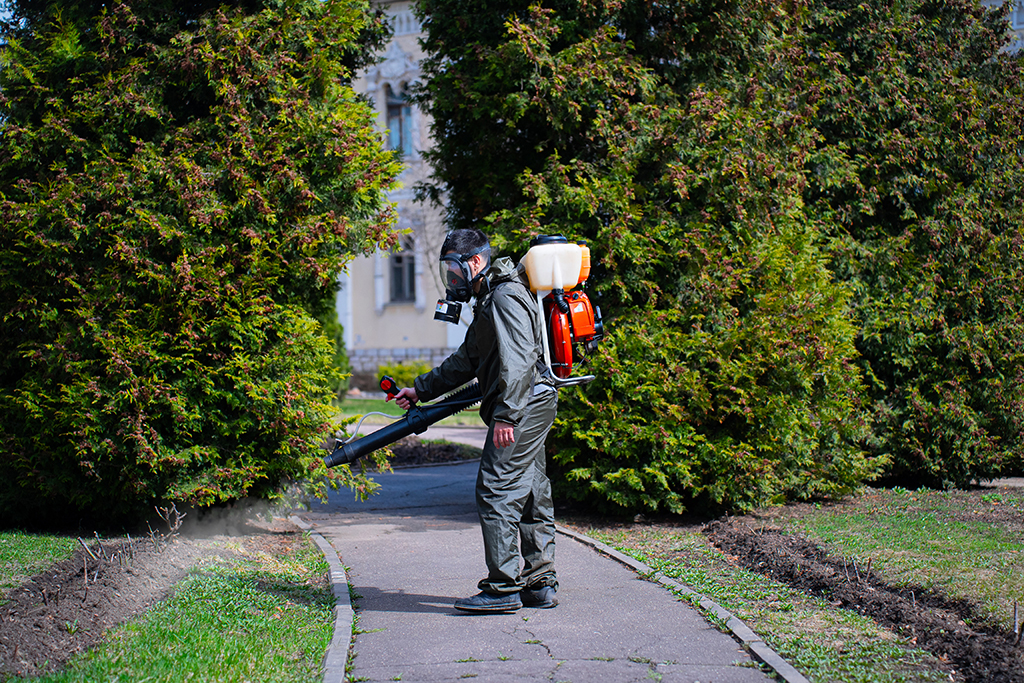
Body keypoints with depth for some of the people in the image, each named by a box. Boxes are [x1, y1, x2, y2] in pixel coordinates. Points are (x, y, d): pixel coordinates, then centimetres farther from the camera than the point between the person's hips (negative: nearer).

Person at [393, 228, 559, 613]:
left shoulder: (505, 297, -11)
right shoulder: (488, 300, 23)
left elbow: (517, 361, -22)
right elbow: (467, 361, 31)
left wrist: (506, 415, -27)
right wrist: (422, 389, 30)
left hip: (524, 407, -11)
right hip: (532, 408, 11)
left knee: (496, 490, -11)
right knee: (530, 494, 11)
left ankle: (503, 588, -10)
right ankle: (540, 584, 15)